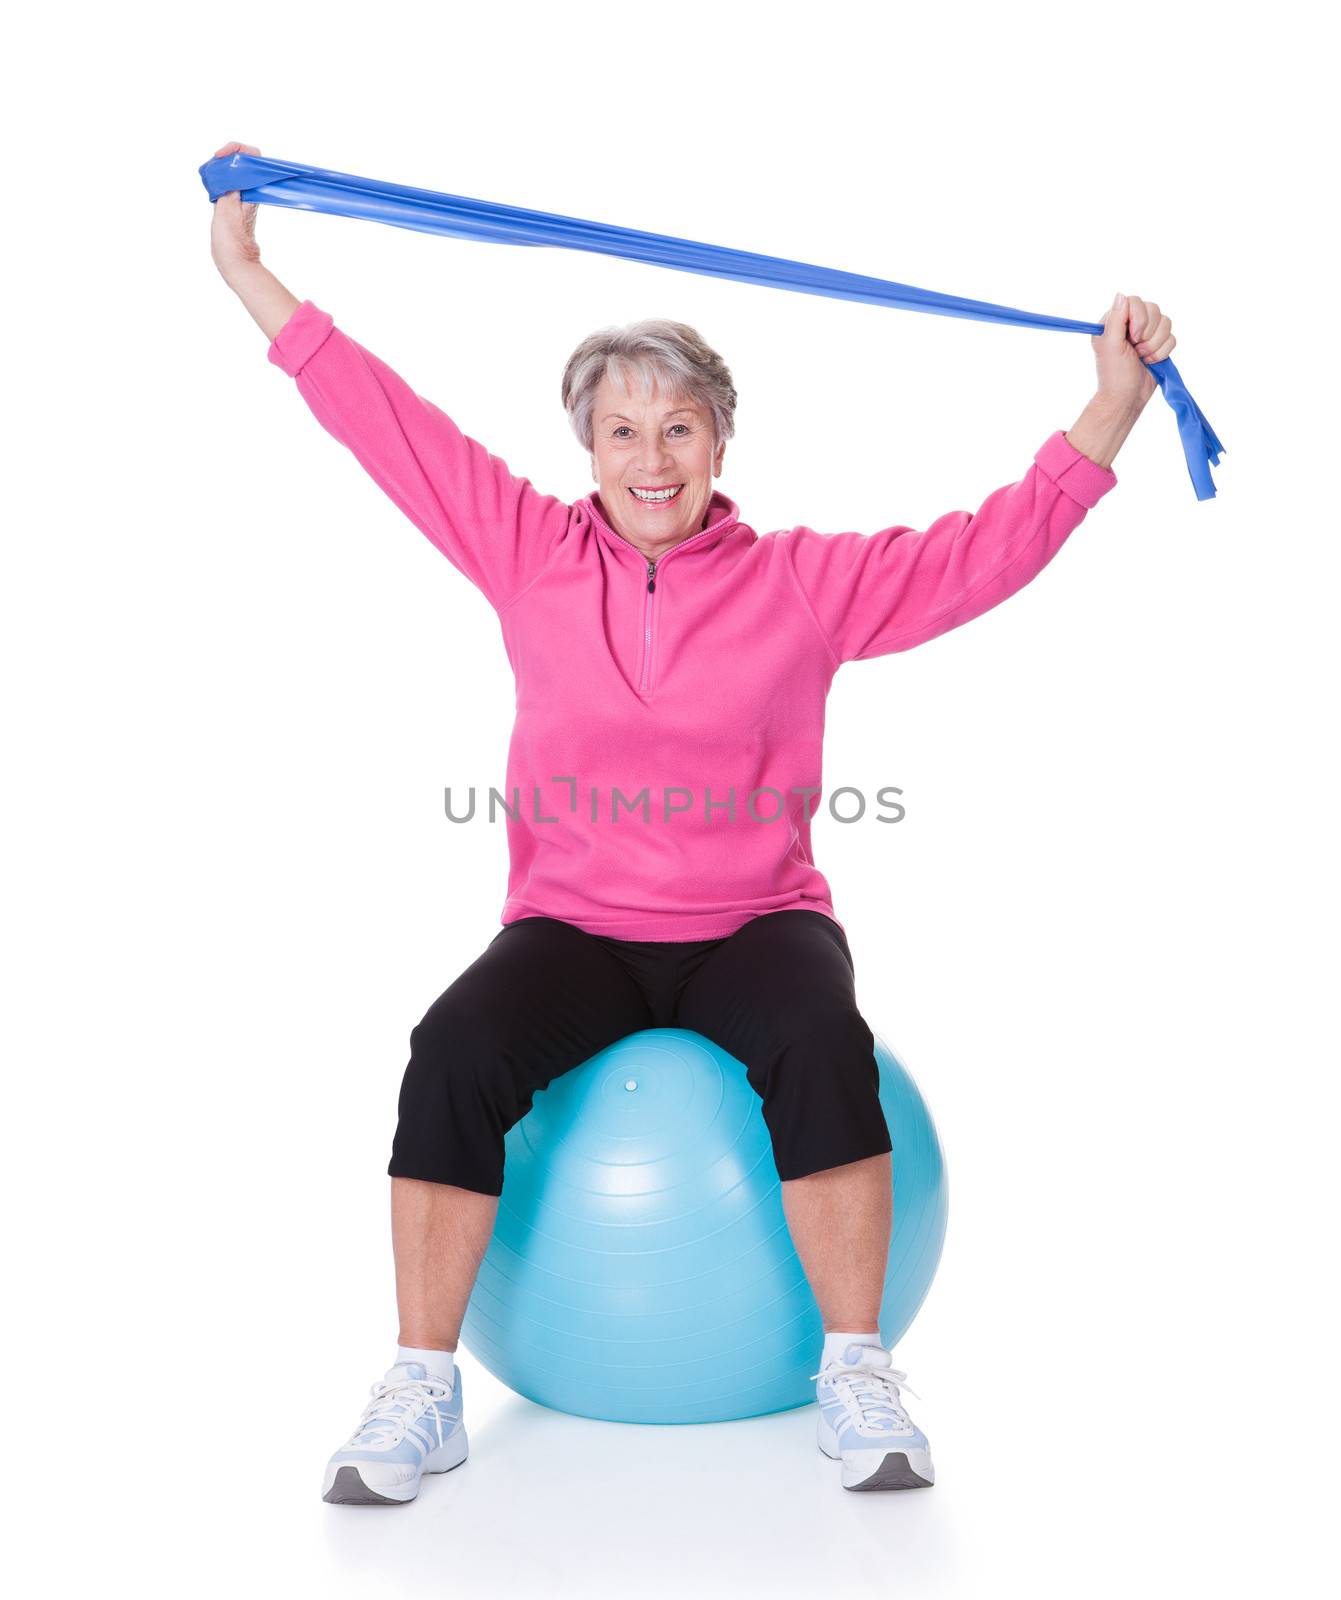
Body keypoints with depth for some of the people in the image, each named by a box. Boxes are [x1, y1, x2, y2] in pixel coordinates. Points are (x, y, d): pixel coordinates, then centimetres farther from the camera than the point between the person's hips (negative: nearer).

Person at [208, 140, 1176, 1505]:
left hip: (753, 919, 0)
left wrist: (1114, 405, -2)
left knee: (823, 1045, -32)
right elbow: (386, 422, 10)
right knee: (455, 1052, -27)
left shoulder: (804, 582, 4)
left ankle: (857, 1376, -14)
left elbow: (992, 545, 3)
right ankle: (423, 1391, -11)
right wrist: (245, 269, 13)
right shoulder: (531, 555, 6)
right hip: (575, 923, 1)